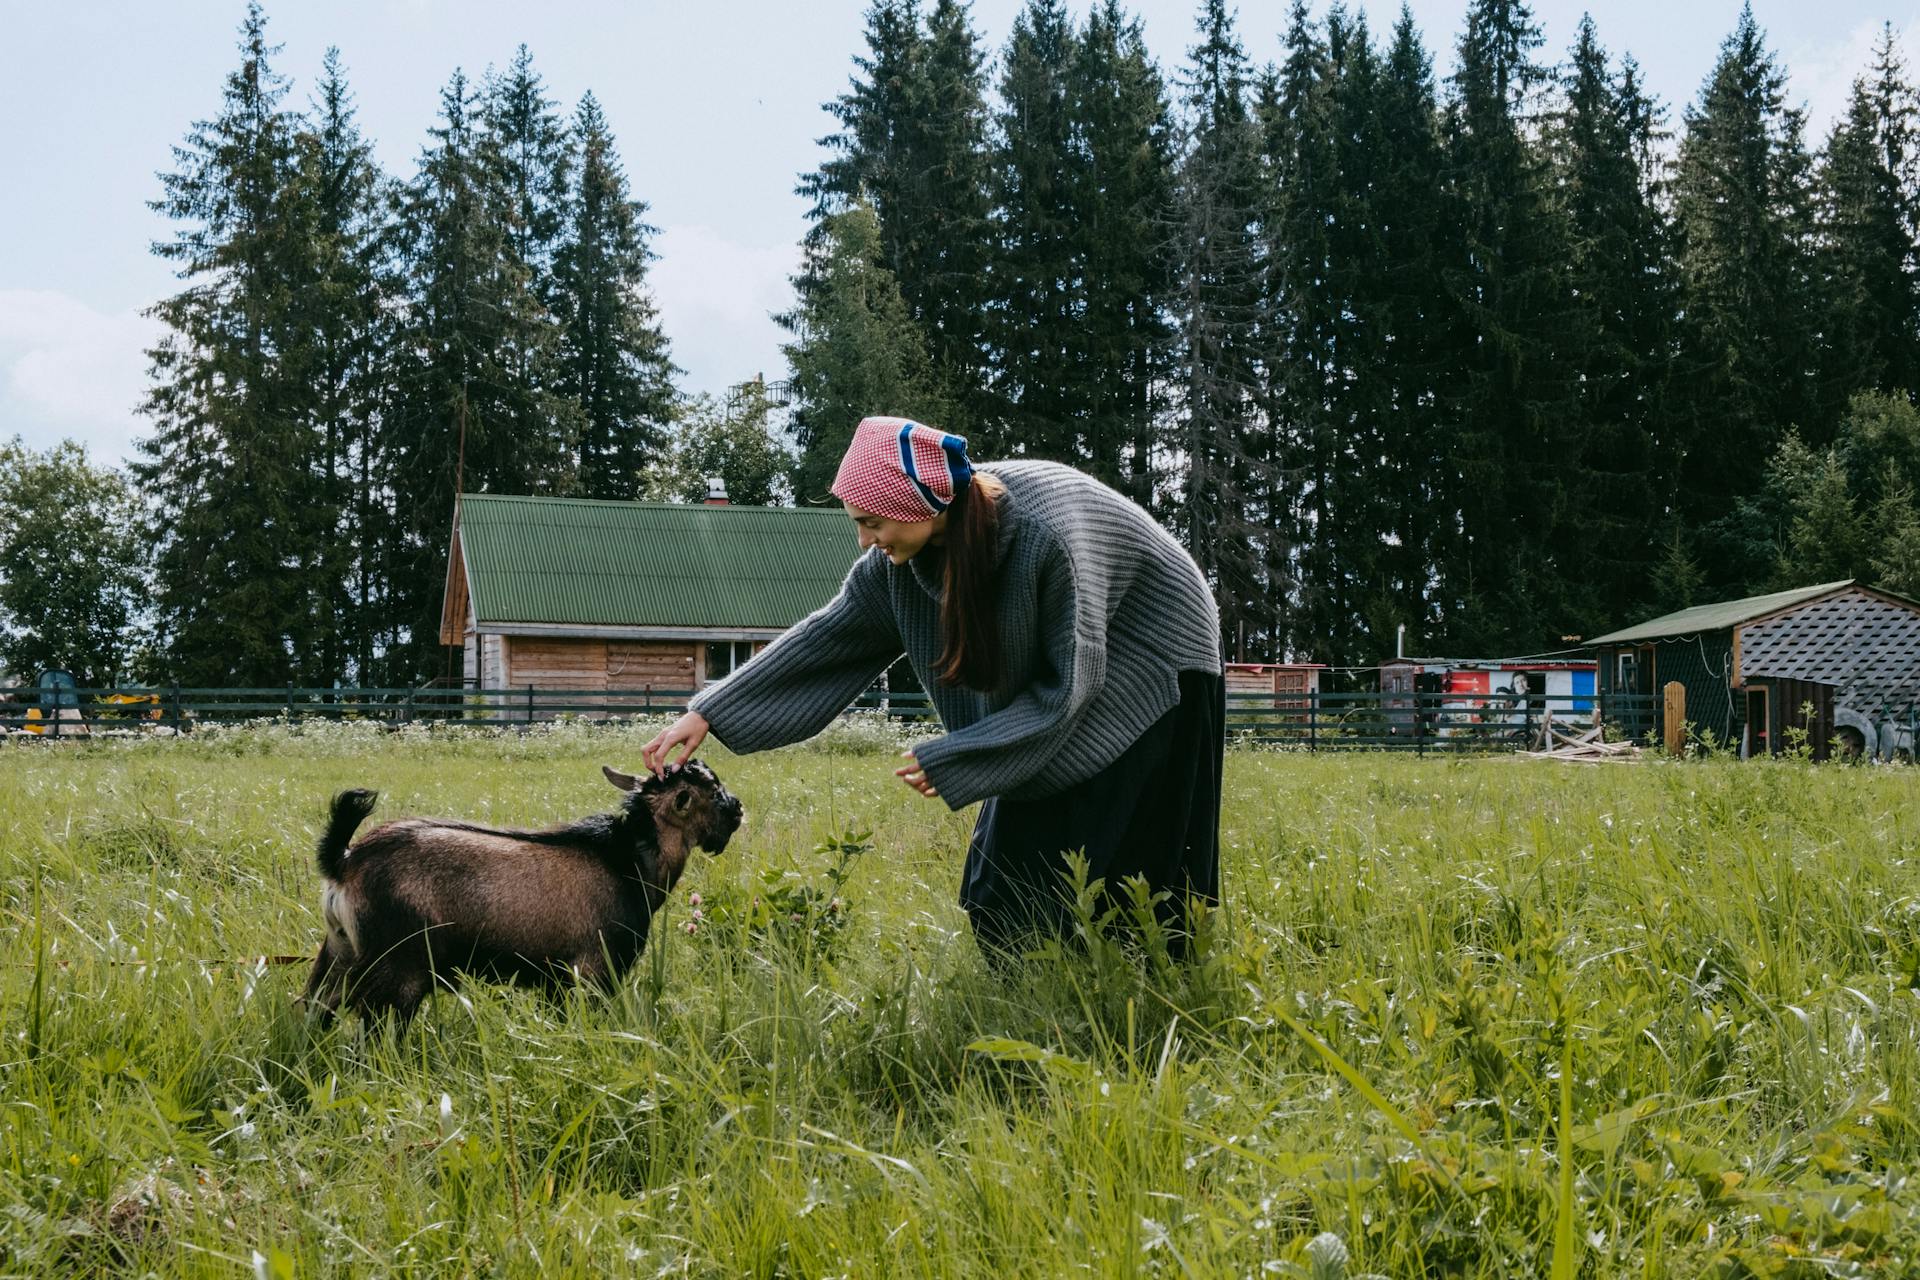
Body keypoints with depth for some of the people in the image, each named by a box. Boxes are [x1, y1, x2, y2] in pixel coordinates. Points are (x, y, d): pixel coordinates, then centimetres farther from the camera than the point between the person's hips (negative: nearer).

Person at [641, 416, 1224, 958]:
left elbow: (1067, 686, -27)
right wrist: (708, 714, -10)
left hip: (1148, 684, -7)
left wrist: (950, 760, -23)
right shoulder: (903, 553, -14)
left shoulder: (1043, 533, -34)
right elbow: (826, 637, -6)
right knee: (1000, 901, 2)